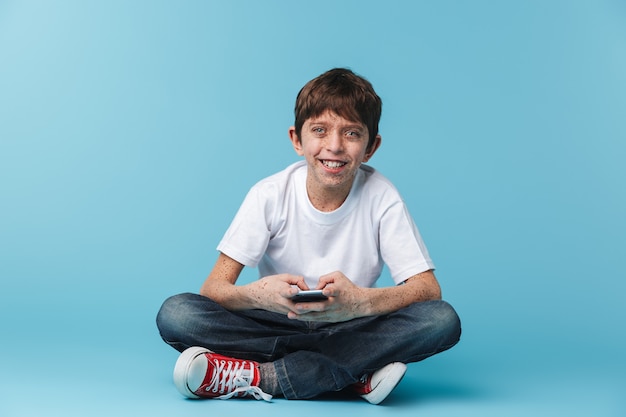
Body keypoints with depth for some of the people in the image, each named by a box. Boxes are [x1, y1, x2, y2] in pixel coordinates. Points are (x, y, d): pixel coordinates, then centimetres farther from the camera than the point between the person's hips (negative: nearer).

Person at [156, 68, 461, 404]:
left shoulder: (380, 197, -11)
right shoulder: (270, 196, -10)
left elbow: (427, 289, -16)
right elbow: (214, 287, -14)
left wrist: (360, 301, -37)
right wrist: (259, 294, -39)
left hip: (349, 331, 1)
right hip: (277, 325, 0)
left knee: (443, 320, -27)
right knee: (175, 313, -24)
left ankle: (258, 377, -27)